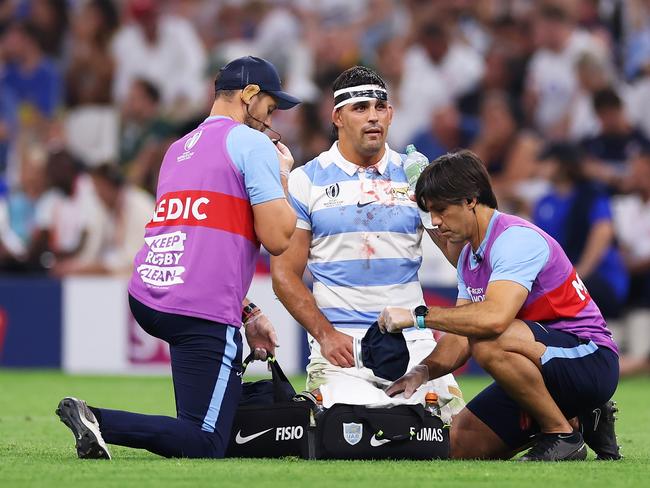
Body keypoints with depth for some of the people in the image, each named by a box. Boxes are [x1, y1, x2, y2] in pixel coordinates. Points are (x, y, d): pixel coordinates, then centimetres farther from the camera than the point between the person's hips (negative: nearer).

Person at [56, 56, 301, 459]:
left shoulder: (179, 149, 23)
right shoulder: (251, 143, -1)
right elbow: (277, 239, -7)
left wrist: (247, 313, 26)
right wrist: (283, 177, 10)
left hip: (146, 300, 9)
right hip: (204, 315, -9)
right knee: (206, 444, -10)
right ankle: (101, 422, -25)